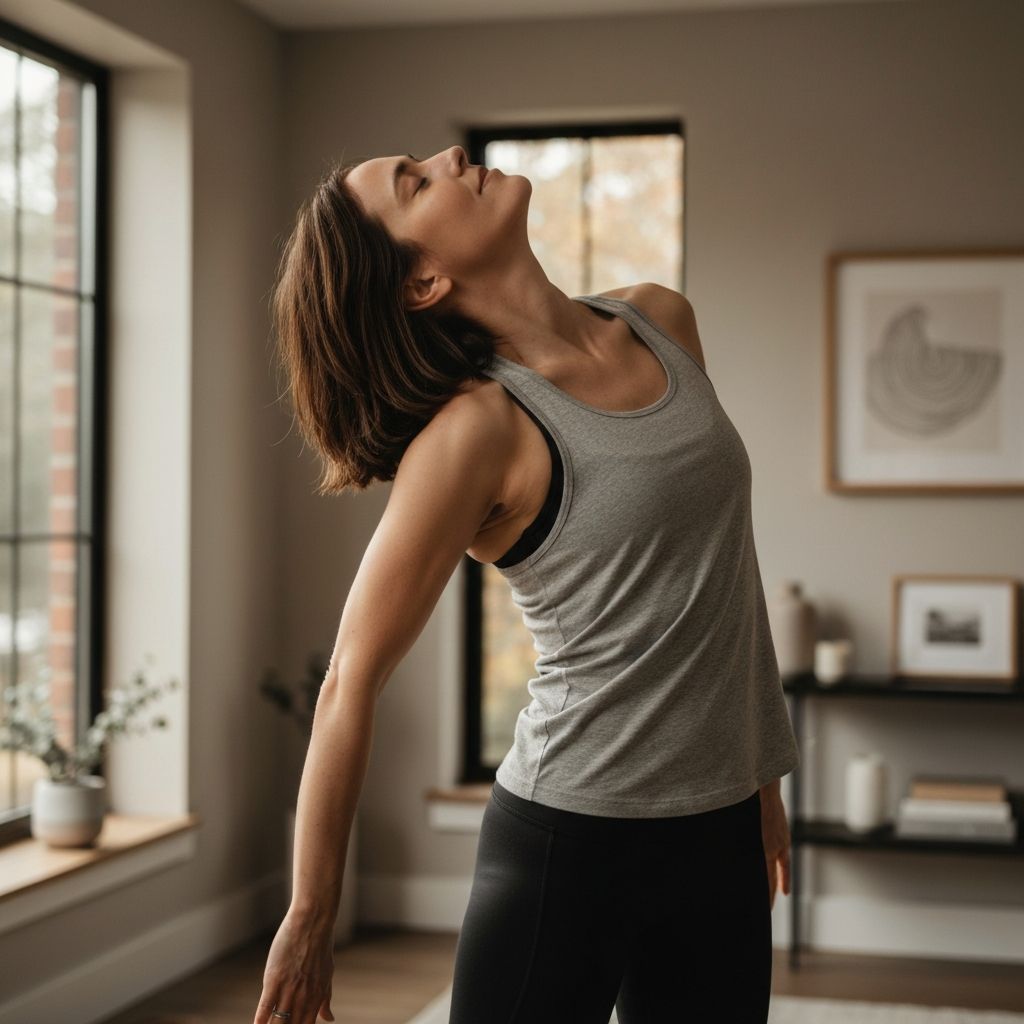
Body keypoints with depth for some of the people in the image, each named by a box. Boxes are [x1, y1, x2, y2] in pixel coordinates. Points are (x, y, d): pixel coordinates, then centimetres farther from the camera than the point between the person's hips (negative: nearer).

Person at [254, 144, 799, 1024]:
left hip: (721, 834, 6)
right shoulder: (477, 429, -16)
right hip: (569, 842, -5)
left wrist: (762, 772, 14)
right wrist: (311, 918, -10)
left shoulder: (661, 322, 3)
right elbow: (352, 681, -14)